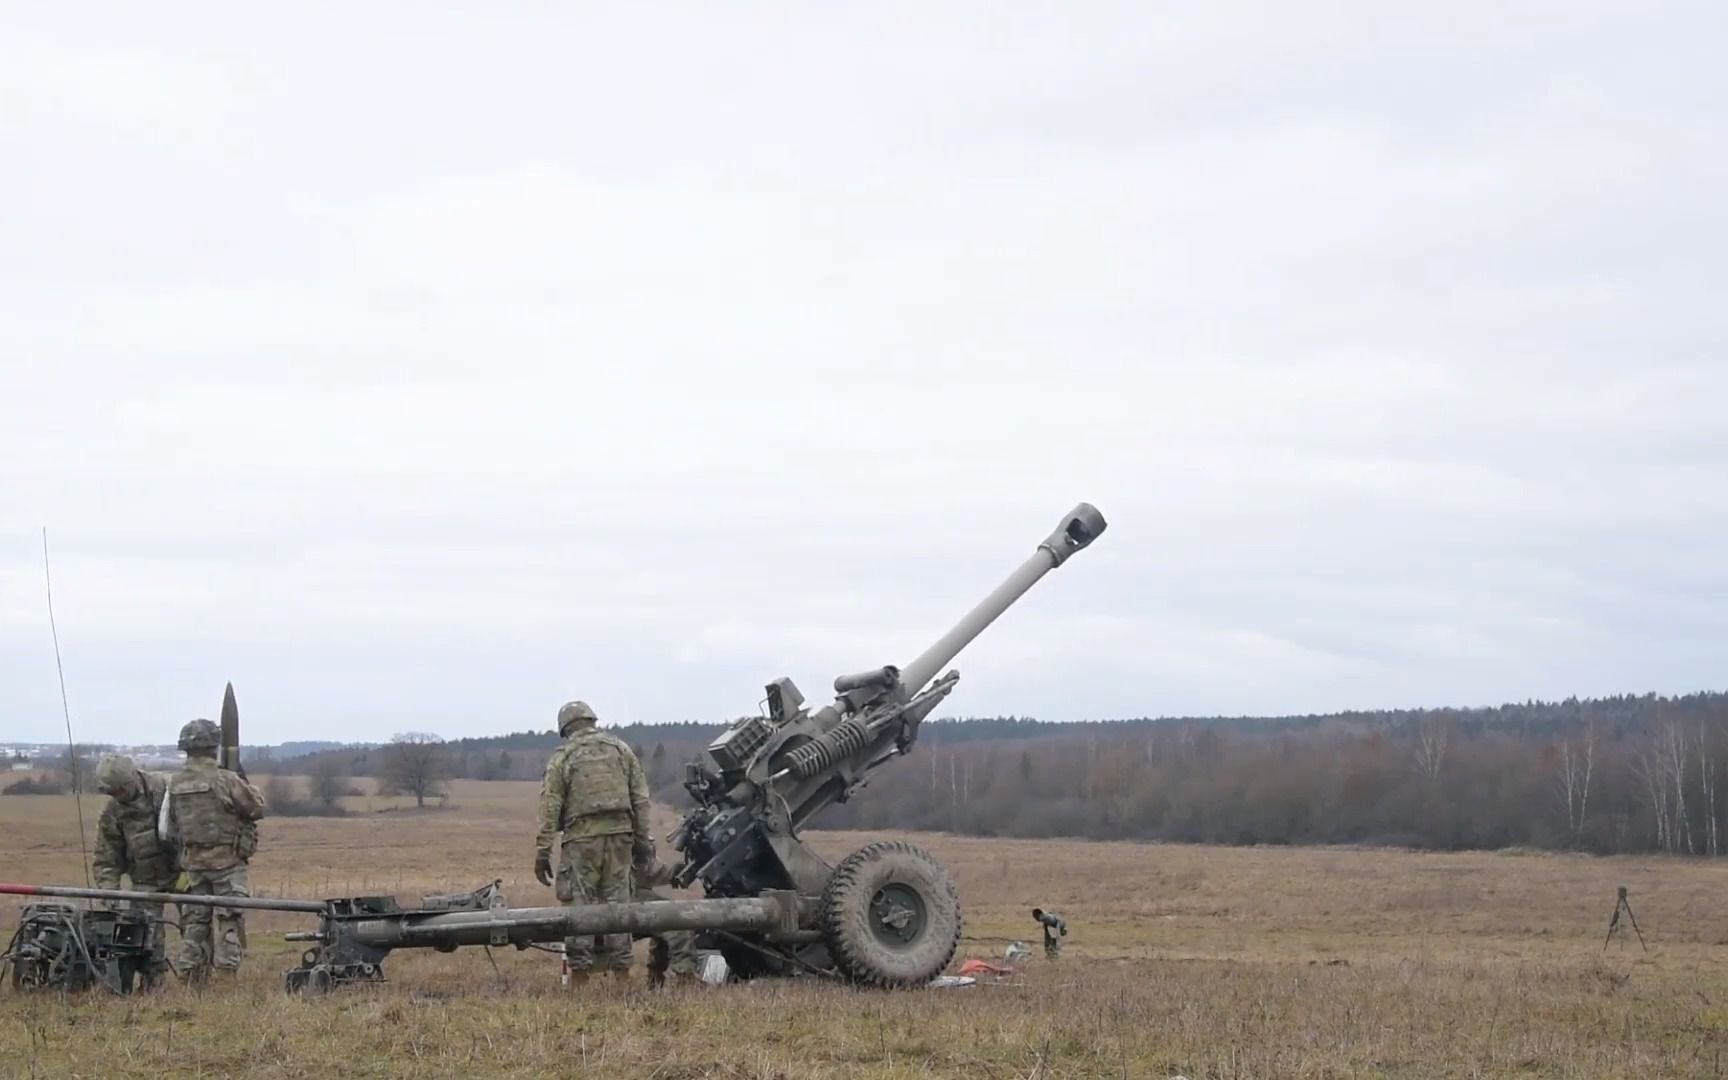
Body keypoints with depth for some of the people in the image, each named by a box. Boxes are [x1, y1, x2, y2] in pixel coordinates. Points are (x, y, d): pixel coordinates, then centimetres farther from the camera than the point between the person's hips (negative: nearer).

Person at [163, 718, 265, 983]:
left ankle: (189, 976, 12)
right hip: (227, 861, -5)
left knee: (194, 922, 12)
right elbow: (257, 808, -6)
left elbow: (166, 830, 6)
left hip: (193, 862, 5)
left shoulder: (175, 785, 1)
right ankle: (226, 972, -3)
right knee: (229, 921, 1)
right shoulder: (225, 780, -16)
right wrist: (247, 787, 11)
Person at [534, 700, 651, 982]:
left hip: (582, 838, -3)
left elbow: (550, 807, -2)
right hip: (619, 834, 3)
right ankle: (620, 970, 8)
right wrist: (642, 840, 14)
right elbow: (640, 799, 10)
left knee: (580, 905, 0)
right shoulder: (621, 750, 12)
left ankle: (579, 972, -2)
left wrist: (542, 852, -1)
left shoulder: (562, 757, 3)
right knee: (618, 902, 7)